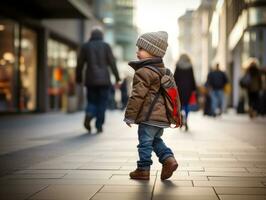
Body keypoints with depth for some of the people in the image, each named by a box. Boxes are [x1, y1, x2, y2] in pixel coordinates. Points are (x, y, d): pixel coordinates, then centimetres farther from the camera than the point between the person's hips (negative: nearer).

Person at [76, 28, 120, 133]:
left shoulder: (85, 46, 7)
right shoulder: (105, 46, 4)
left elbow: (80, 64, 6)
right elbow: (112, 62, -3)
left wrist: (78, 79, 13)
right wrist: (117, 77, 0)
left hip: (90, 80, 1)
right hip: (104, 79, -1)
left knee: (91, 102, 11)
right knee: (102, 103, 7)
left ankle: (89, 115, -19)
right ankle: (99, 126, 1)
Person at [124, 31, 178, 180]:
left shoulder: (143, 72, -14)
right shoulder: (164, 71, 15)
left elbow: (137, 96, -17)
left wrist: (129, 115, -10)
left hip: (149, 115, -9)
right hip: (162, 115, 9)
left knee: (145, 142, 0)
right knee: (156, 139, 21)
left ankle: (143, 169, 6)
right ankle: (168, 158, 6)